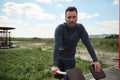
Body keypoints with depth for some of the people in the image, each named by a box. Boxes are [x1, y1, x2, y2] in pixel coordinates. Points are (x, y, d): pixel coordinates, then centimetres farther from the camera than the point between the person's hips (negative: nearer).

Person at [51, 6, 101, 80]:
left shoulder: (80, 28, -13)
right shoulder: (60, 28, -21)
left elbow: (88, 44, -17)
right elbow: (57, 46, -32)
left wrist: (95, 60, -26)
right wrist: (55, 65, -43)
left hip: (70, 60, 1)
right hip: (59, 58, -1)